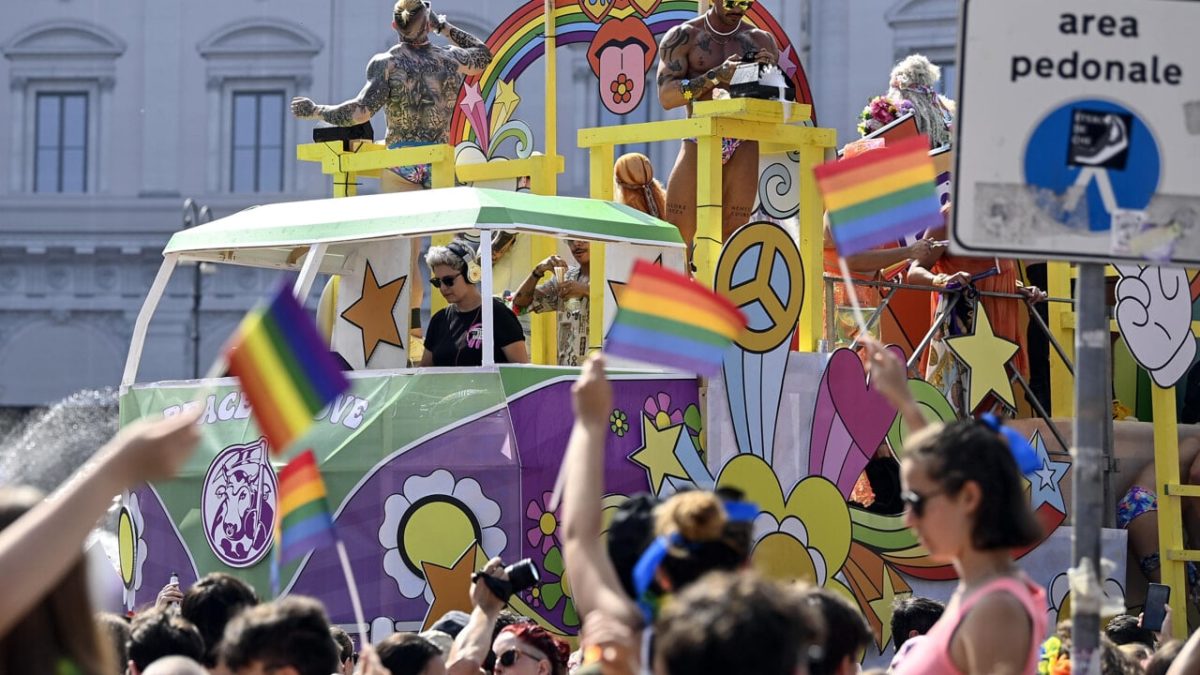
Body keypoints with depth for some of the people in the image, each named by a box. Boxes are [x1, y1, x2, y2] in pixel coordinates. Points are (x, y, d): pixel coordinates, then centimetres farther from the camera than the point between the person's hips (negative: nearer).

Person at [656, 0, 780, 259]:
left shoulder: (761, 40, 13)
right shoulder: (683, 36, 4)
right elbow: (666, 96, -7)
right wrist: (716, 75, -20)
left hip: (744, 145, 2)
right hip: (699, 142, -2)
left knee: (733, 233, -3)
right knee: (677, 234, -10)